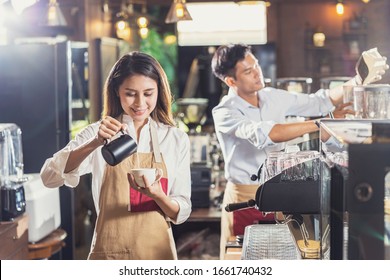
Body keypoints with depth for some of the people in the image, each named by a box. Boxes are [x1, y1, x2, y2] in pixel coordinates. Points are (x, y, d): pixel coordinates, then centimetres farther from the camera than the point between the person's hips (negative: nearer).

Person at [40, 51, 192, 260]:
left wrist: (158, 196, -20)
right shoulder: (99, 134, -3)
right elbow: (49, 176, -16)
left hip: (157, 253, 1)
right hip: (109, 253, -1)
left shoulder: (176, 139, 1)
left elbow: (181, 212, 0)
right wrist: (95, 143, -29)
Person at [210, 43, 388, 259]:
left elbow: (318, 101, 8)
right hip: (245, 197, -5)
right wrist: (321, 123, -32)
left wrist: (358, 81, -7)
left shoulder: (274, 98, 5)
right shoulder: (224, 113, -14)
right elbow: (265, 134, -29)